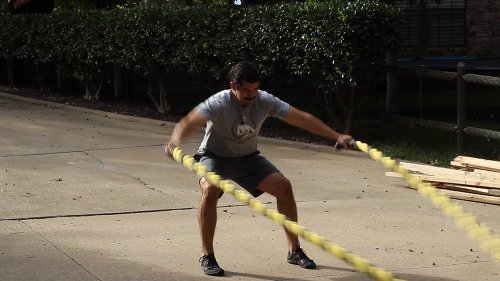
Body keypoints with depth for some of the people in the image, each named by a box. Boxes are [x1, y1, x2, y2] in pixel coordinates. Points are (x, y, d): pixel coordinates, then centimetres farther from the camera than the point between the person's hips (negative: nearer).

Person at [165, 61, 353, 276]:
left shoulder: (265, 101, -17)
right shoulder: (219, 103, -29)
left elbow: (302, 118, -11)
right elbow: (189, 122, -43)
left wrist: (336, 136, -15)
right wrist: (175, 142, -65)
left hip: (248, 158, 4)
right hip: (214, 157, -4)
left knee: (284, 186, -9)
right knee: (210, 190, -34)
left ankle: (294, 251, 6)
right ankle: (207, 257, -20)